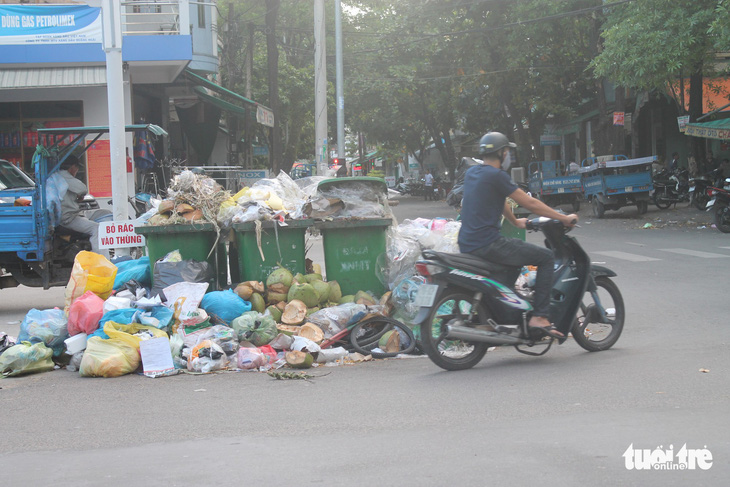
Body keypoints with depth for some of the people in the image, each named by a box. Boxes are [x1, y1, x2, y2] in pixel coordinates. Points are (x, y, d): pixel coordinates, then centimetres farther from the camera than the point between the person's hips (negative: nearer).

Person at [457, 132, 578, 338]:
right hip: (488, 243, -10)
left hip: (467, 245, 10)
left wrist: (515, 222, 44)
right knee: (547, 257, -2)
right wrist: (564, 218, -1)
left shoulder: (472, 173, 16)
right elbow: (530, 203, -10)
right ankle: (539, 317, -8)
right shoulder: (496, 176, -12)